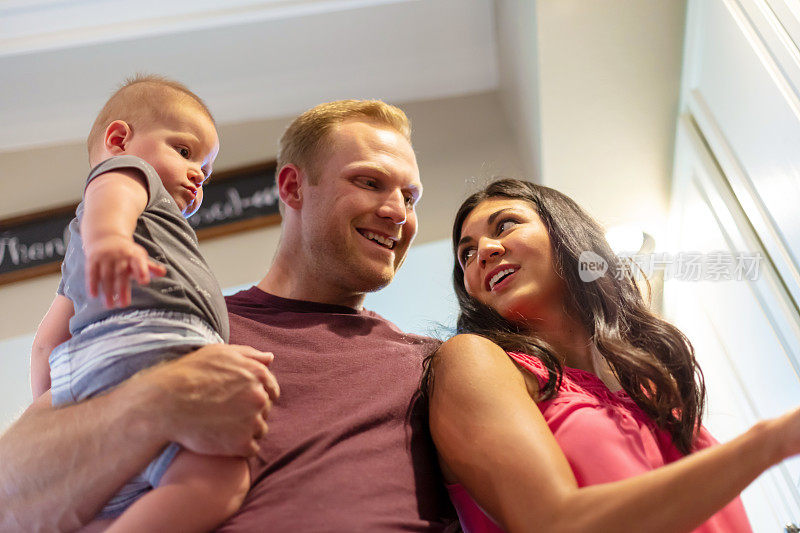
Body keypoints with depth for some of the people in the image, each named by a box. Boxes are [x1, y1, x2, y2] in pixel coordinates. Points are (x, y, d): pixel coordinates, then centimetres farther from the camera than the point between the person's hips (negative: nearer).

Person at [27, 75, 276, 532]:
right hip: (143, 345, -9)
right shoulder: (127, 168, 19)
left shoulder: (81, 254, 44)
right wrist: (107, 234, -29)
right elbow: (110, 193, -8)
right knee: (215, 478, -28)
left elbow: (47, 344, 38)